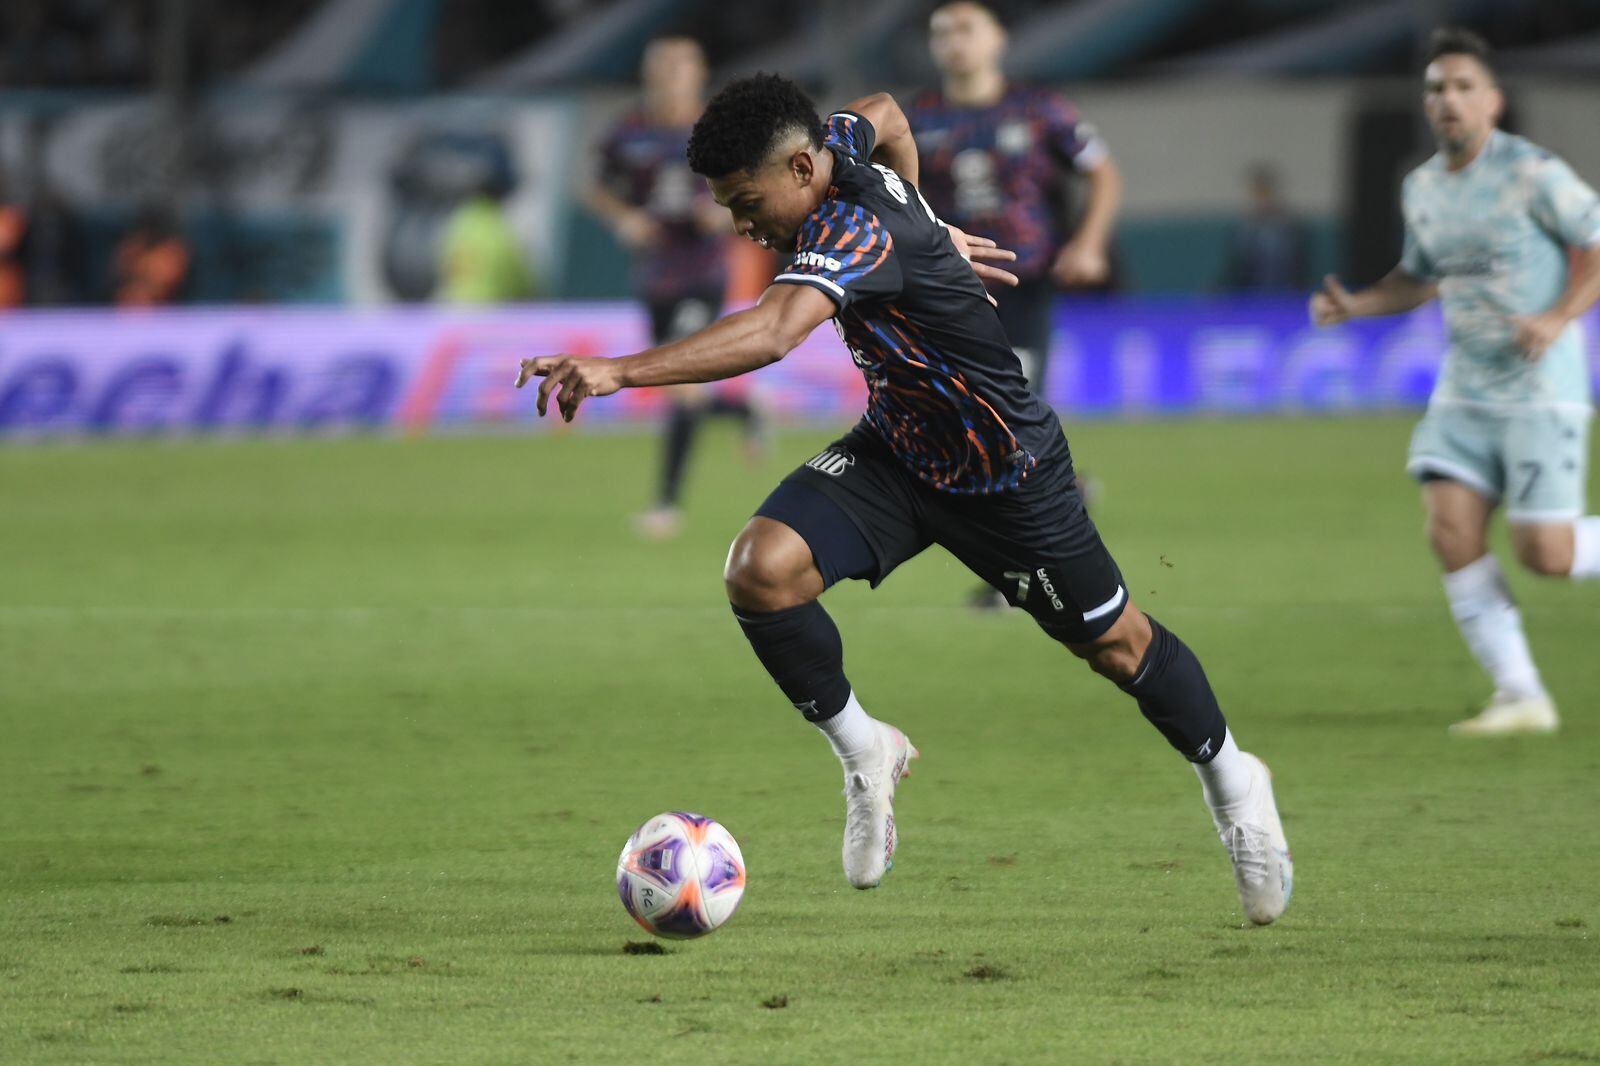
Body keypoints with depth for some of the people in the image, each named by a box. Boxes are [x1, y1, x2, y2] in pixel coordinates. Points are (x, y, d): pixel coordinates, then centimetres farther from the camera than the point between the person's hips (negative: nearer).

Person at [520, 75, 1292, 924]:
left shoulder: (857, 233, -35)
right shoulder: (839, 144, -11)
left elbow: (770, 335, -53)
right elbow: (884, 113, 15)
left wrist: (619, 371, -59)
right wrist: (930, 232, 22)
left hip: (1005, 473, -7)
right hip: (895, 450, 7)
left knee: (1114, 643, 11)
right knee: (761, 569, -18)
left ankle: (1229, 780, 38)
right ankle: (863, 753, 2)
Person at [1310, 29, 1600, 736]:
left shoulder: (1531, 173, -11)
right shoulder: (1422, 189, 10)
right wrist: (1354, 306, 8)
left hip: (1540, 392, -6)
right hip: (1465, 391, 6)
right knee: (1451, 532, -9)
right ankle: (1519, 696, -1)